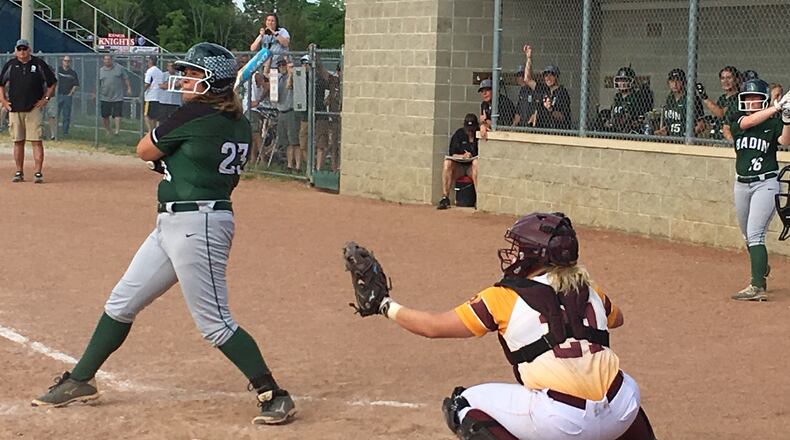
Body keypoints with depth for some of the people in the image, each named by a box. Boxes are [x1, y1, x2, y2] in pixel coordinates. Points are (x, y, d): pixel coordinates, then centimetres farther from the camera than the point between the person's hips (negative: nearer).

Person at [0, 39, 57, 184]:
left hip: (34, 108, -2)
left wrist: (45, 98, 0)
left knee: (36, 141, -7)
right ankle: (19, 172, 14)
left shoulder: (38, 63, 2)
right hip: (14, 109, 2)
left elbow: (52, 82, 8)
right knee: (18, 141, 6)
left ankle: (38, 172, -6)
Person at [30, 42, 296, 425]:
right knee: (121, 303, 16)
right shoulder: (239, 124, 10)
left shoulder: (195, 114, -15)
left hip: (196, 224, -11)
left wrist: (159, 129, 15)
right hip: (171, 224, 11)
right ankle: (79, 381, 27)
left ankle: (273, 395, 0)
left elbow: (145, 151, -3)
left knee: (214, 322, -8)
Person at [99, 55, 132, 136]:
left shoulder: (119, 68, 4)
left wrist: (129, 88, -3)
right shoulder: (100, 71, 8)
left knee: (117, 114, -10)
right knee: (105, 116, 5)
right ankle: (108, 131, 17)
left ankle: (117, 130, -12)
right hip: (105, 98, 2)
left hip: (117, 97, -2)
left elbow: (125, 79, 7)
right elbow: (98, 84, 13)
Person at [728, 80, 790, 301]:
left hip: (766, 183, -5)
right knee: (748, 236, 17)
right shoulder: (737, 119, 2)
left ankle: (757, 287, -18)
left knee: (755, 235, -15)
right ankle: (761, 269, 43)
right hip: (742, 183, 5)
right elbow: (748, 121, -19)